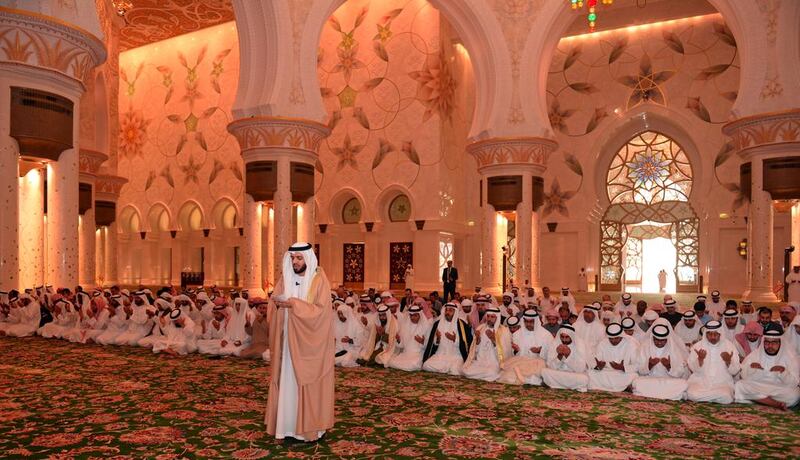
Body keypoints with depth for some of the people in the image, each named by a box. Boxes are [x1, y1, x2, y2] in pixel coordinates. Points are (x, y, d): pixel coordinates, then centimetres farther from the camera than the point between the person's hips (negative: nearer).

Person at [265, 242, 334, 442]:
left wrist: (294, 304, -23)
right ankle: (287, 423, 19)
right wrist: (277, 303, -15)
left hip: (309, 341, -5)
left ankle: (310, 425, 12)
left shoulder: (319, 279, -10)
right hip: (288, 339, 5)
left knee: (308, 382, 1)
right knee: (287, 381, 8)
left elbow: (320, 310, -17)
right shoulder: (286, 278, 7)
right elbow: (274, 302, 9)